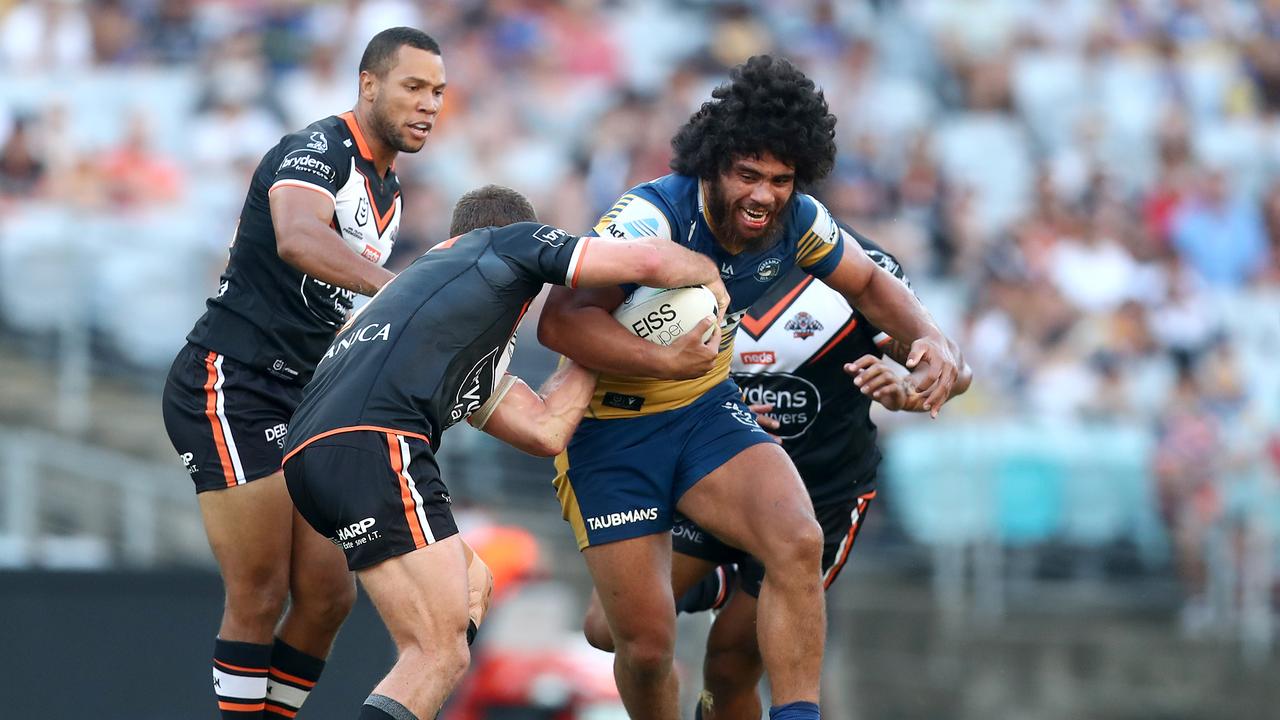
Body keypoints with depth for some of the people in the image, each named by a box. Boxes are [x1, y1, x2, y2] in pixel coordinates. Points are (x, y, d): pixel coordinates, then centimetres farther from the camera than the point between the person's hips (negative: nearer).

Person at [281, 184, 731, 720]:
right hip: (372, 444, -9)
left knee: (467, 594, 26)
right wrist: (709, 275, 27)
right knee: (439, 656, -12)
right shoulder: (508, 243, 17)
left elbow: (544, 430, 29)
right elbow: (649, 262, 8)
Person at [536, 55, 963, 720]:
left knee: (799, 544, -24)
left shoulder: (797, 222, -9)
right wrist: (671, 361, -46)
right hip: (608, 431, -4)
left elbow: (868, 283, 11)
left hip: (705, 412, 4)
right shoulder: (653, 218, -28)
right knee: (647, 641, -5)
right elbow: (559, 321, -38)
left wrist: (932, 340, -8)